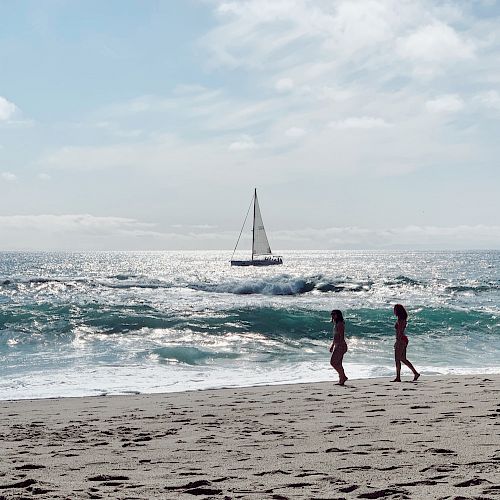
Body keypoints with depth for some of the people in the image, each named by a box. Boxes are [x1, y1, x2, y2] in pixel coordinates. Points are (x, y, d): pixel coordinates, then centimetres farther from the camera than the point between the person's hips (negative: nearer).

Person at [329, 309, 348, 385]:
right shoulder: (336, 324, 17)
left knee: (333, 362, -11)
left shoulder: (340, 324, -13)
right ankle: (341, 380, 11)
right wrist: (332, 345, 25)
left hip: (340, 346, -10)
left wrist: (340, 345, -24)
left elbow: (341, 336, -19)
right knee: (338, 364, 10)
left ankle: (343, 377, -6)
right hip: (337, 346, 10)